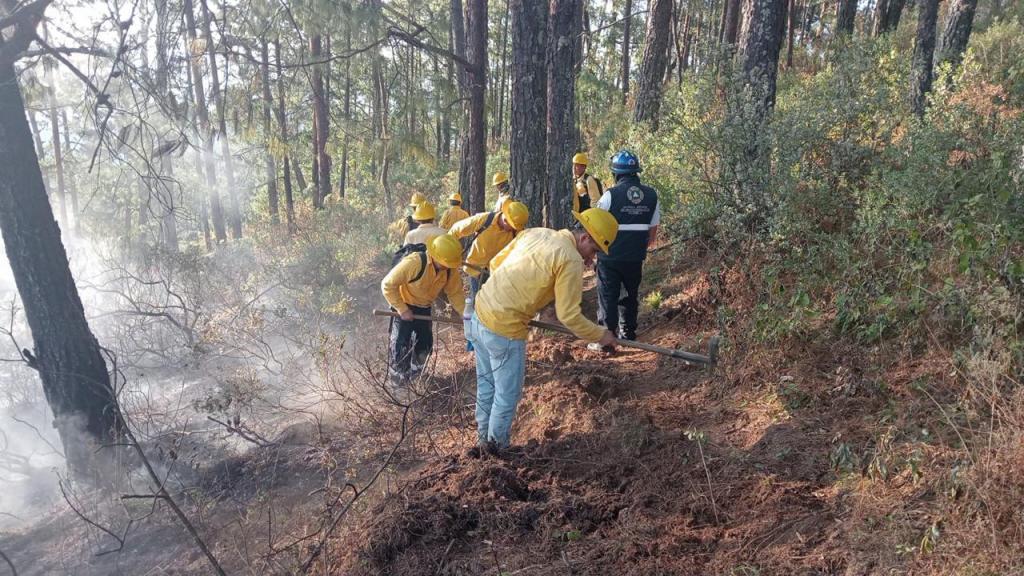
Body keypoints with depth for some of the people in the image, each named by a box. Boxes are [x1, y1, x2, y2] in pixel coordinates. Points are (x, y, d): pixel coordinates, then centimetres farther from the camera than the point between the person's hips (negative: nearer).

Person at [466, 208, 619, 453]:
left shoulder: (534, 233, 8)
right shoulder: (571, 261, -15)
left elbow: (495, 263, 14)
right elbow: (569, 316, -14)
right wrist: (601, 335, 1)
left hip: (479, 313, 9)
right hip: (504, 330, -9)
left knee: (487, 385, 22)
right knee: (507, 393, 11)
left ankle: (484, 440, 38)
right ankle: (496, 447, 26)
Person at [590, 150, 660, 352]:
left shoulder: (611, 195, -13)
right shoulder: (651, 195, 1)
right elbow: (653, 231, 6)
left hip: (610, 257, -4)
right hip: (636, 258, 4)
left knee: (608, 298, 4)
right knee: (631, 296, 19)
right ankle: (628, 335, 26)